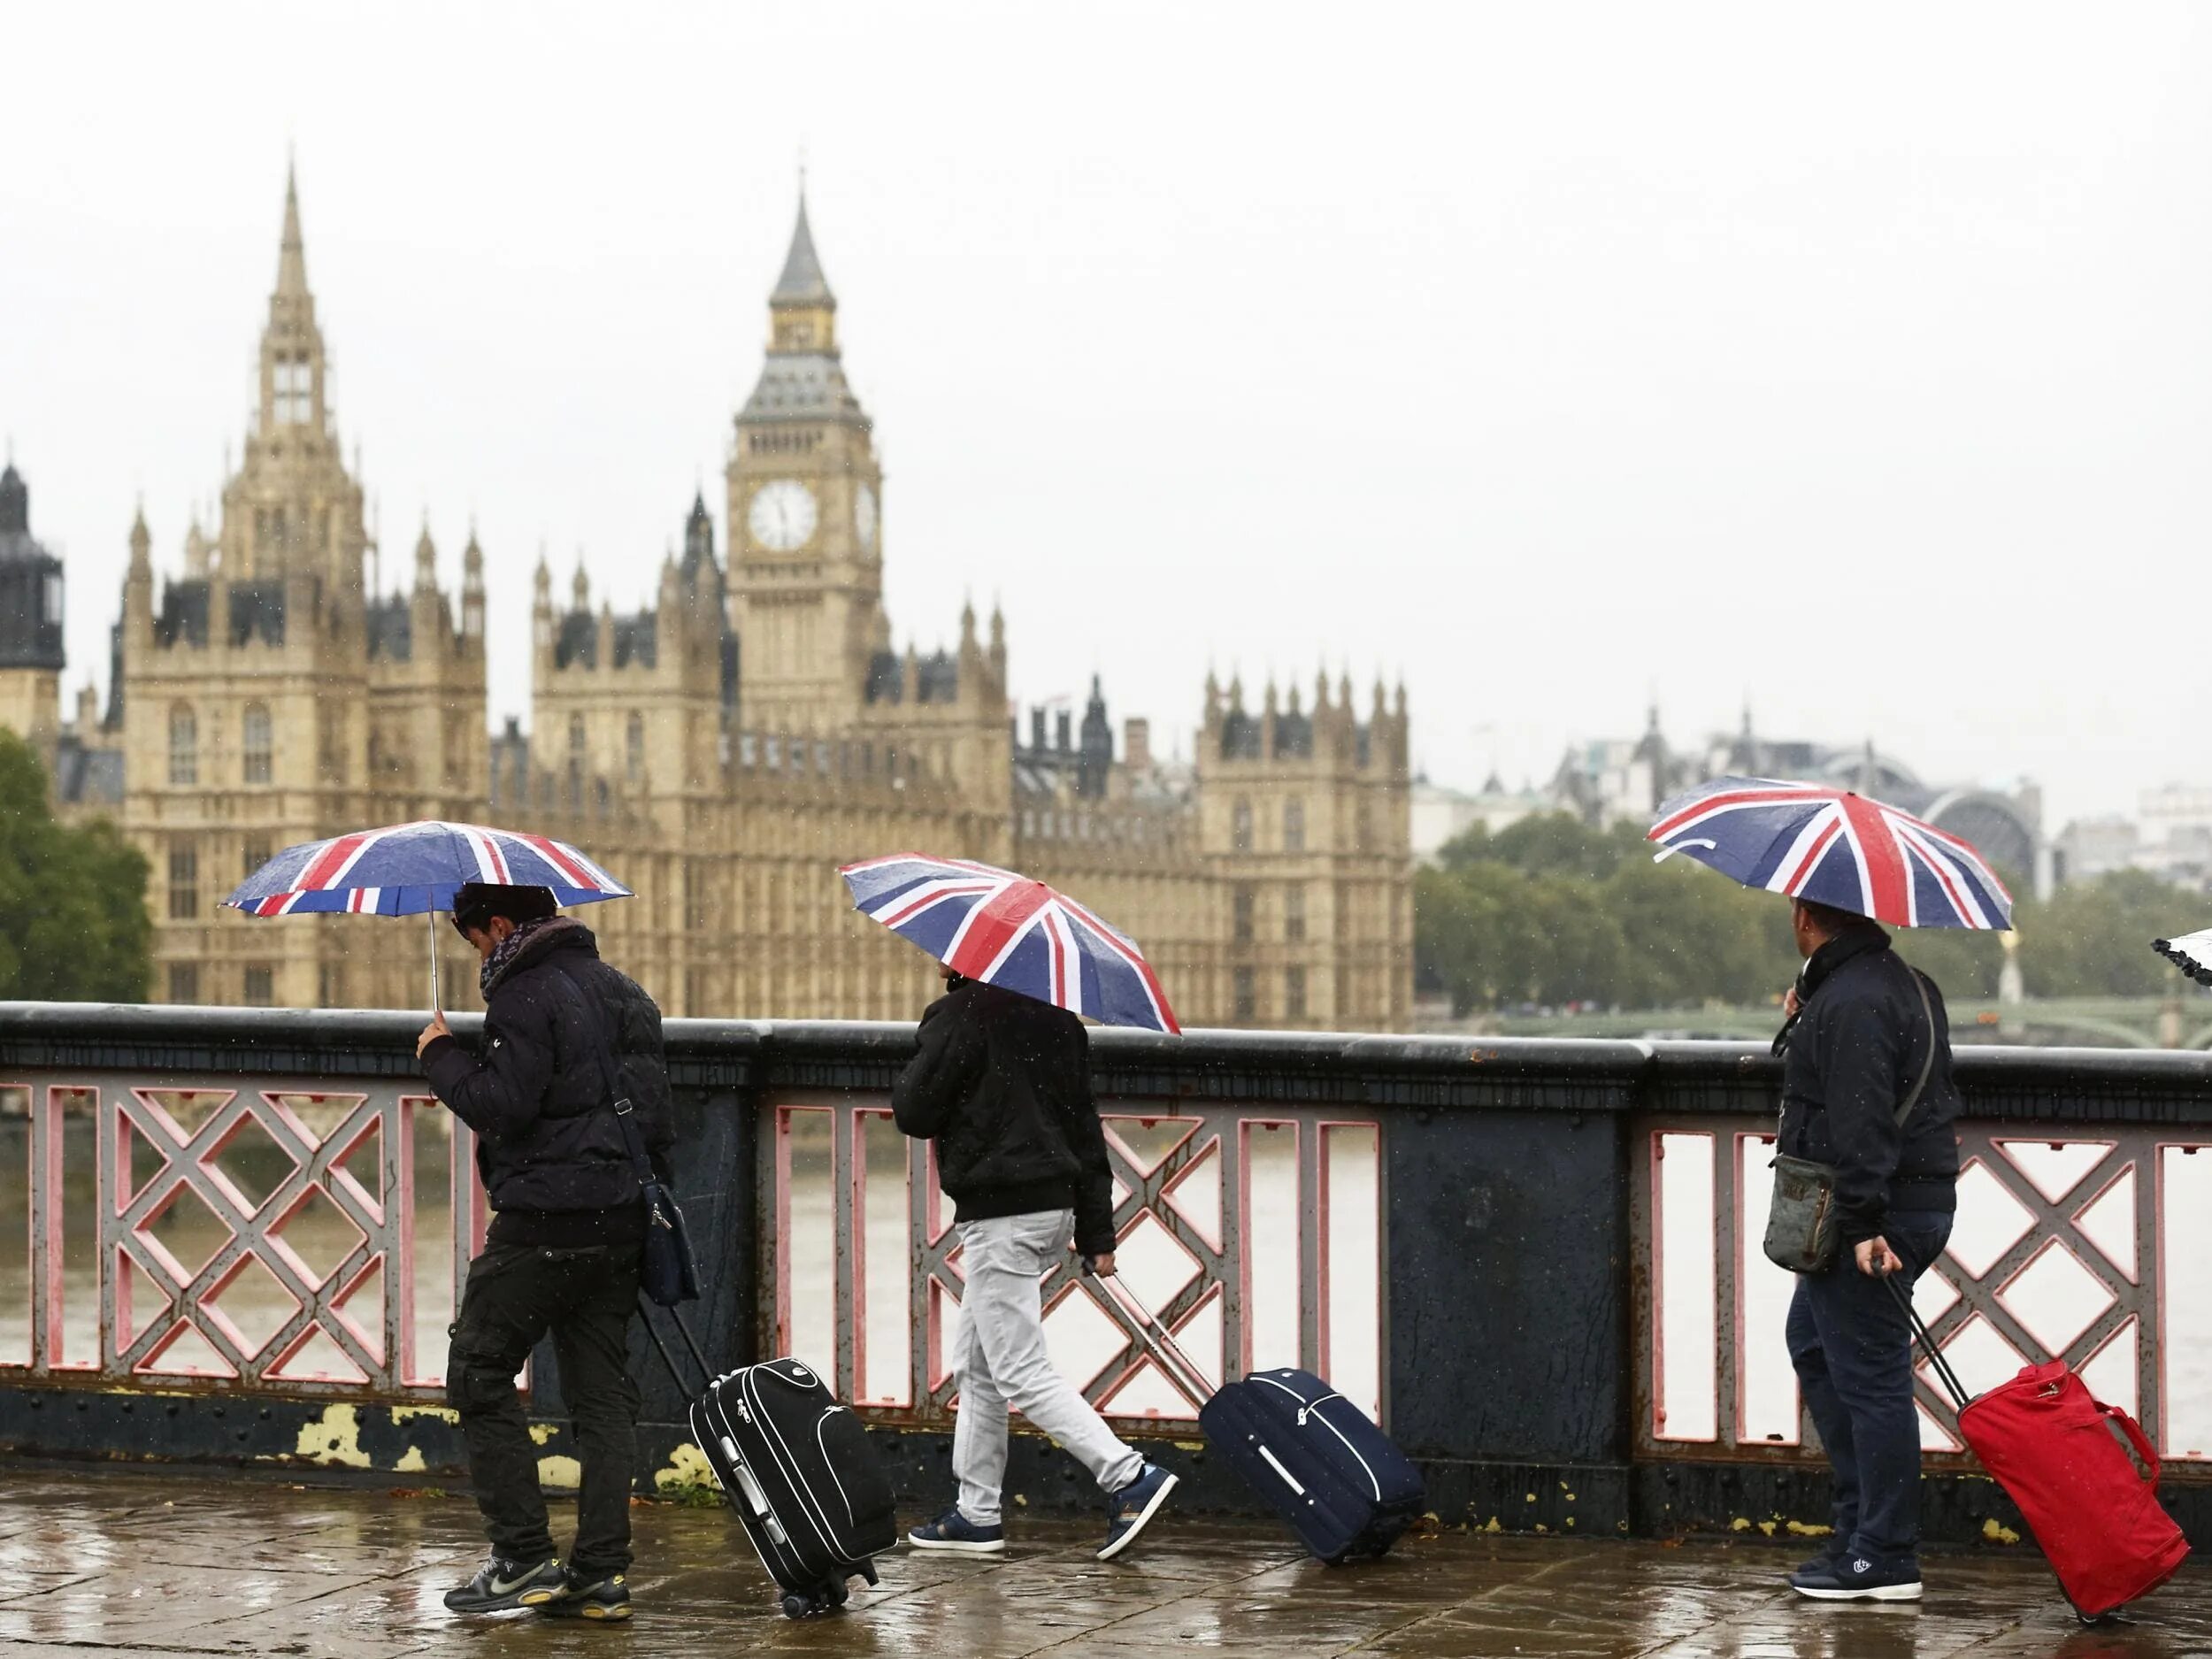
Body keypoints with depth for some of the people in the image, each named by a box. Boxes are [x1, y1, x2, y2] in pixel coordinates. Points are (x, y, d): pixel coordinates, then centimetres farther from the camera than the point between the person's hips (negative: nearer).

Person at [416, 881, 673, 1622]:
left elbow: (501, 1104, -19)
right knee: (603, 1391, 8)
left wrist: (441, 1054, -4)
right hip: (620, 1222, 8)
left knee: (479, 1374, 2)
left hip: (542, 1222, -8)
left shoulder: (526, 994, -11)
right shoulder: (623, 991, 17)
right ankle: (601, 1573, 7)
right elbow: (656, 1112, 21)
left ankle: (524, 1558, -3)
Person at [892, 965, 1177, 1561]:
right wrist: (1097, 1233, 16)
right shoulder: (1056, 1020, 11)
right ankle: (976, 1514, 22)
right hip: (1055, 1204, 9)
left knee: (1020, 1373, -7)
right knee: (977, 1366, 18)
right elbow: (1085, 1124, 13)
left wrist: (906, 1080, 13)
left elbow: (913, 1113, -11)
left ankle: (1128, 1478, -16)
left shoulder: (960, 1016, -13)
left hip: (999, 1218, -9)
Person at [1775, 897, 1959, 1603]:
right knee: (1814, 1344, 22)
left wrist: (1863, 1224, -29)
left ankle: (1884, 1558, -2)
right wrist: (1806, 1019, 18)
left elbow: (1861, 1120, -26)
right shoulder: (1906, 983, 15)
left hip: (1870, 1218, -11)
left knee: (1869, 1378, -6)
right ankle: (1864, 1519, 25)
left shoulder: (1850, 1004, -18)